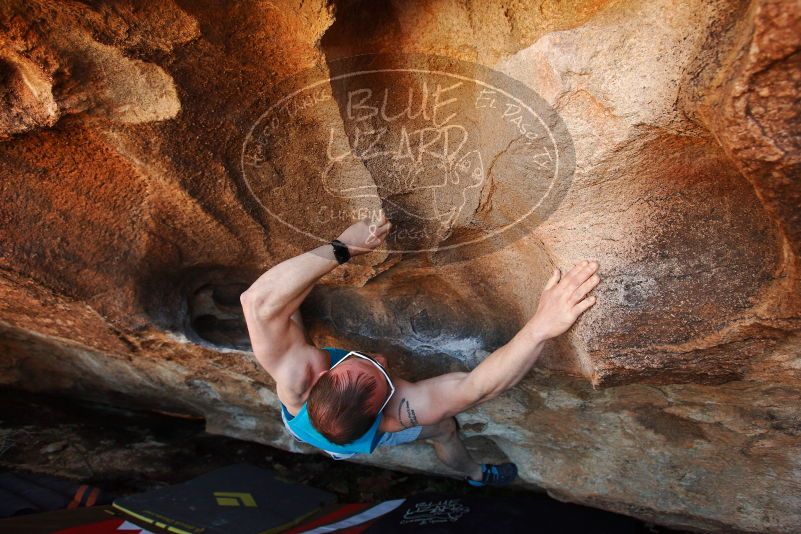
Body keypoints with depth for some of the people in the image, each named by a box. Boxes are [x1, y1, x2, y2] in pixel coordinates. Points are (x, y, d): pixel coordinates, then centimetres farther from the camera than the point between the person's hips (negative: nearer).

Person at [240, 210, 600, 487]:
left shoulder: (297, 376, -50)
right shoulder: (396, 413, -50)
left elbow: (258, 299, -56)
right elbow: (477, 387, -53)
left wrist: (340, 248, -62)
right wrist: (540, 329, -67)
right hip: (353, 443, -1)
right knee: (443, 427, 23)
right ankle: (478, 475, 53)